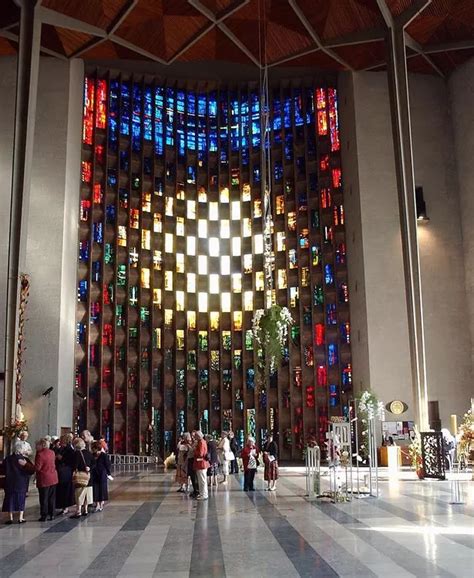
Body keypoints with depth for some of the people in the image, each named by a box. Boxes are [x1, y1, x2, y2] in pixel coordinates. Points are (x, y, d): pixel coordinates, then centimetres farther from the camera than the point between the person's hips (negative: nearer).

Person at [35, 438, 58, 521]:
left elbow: (37, 468, -21)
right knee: (52, 498, 14)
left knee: (44, 499, 2)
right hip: (53, 479, 7)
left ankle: (43, 516, 7)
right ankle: (51, 514, 18)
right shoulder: (52, 452, 4)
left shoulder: (40, 454, -19)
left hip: (44, 480, -7)